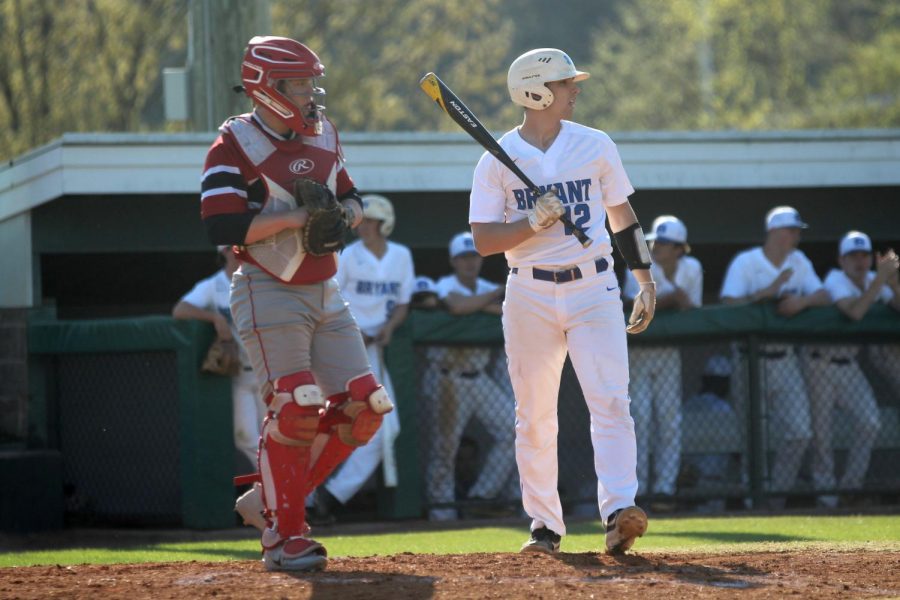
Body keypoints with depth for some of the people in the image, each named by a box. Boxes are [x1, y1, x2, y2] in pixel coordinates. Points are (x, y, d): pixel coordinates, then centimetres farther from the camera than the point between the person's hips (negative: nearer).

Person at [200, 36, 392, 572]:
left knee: (363, 407, 2)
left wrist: (348, 209, -3)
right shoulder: (235, 145, -12)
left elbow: (350, 198, 22)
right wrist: (298, 216, -21)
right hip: (269, 296, -7)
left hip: (325, 295, 7)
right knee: (295, 409, -15)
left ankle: (276, 493, 16)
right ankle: (284, 537, -3)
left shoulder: (322, 135, 10)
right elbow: (224, 227, -21)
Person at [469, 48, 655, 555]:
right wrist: (534, 220, -19)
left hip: (594, 289, 1)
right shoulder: (498, 161, -1)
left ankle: (618, 510, -24)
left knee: (611, 399, -15)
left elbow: (623, 217, 14)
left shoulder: (596, 146, 6)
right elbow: (484, 240, -5)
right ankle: (545, 525, 12)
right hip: (530, 294, -1)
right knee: (534, 414, 3)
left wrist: (646, 281, 11)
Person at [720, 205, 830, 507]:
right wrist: (769, 292, -20)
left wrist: (802, 302, -15)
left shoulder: (799, 262, 10)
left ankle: (779, 490, 7)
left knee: (800, 430, -4)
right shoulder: (745, 262, -6)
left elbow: (824, 297, 5)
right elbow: (730, 304, -16)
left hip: (785, 359, 5)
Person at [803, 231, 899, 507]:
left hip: (849, 365, 5)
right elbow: (854, 312, -37)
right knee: (821, 430, 0)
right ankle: (825, 487, 13)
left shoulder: (874, 280, 0)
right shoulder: (835, 280, -18)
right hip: (821, 364, -5)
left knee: (870, 421, -8)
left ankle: (851, 484, 4)